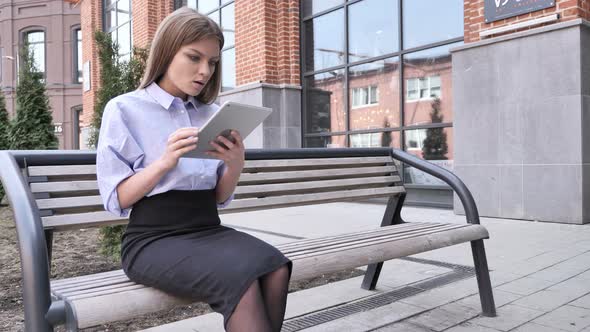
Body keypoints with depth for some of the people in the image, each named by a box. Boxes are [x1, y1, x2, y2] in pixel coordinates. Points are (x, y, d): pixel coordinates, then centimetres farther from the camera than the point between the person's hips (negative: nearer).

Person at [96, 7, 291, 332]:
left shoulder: (212, 114, 12)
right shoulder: (123, 109, 0)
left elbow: (219, 198, 12)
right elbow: (115, 198, -3)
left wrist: (235, 166, -9)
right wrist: (164, 162, -18)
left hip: (208, 231, 5)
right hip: (152, 240, -4)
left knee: (275, 268, -24)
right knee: (241, 279, -30)